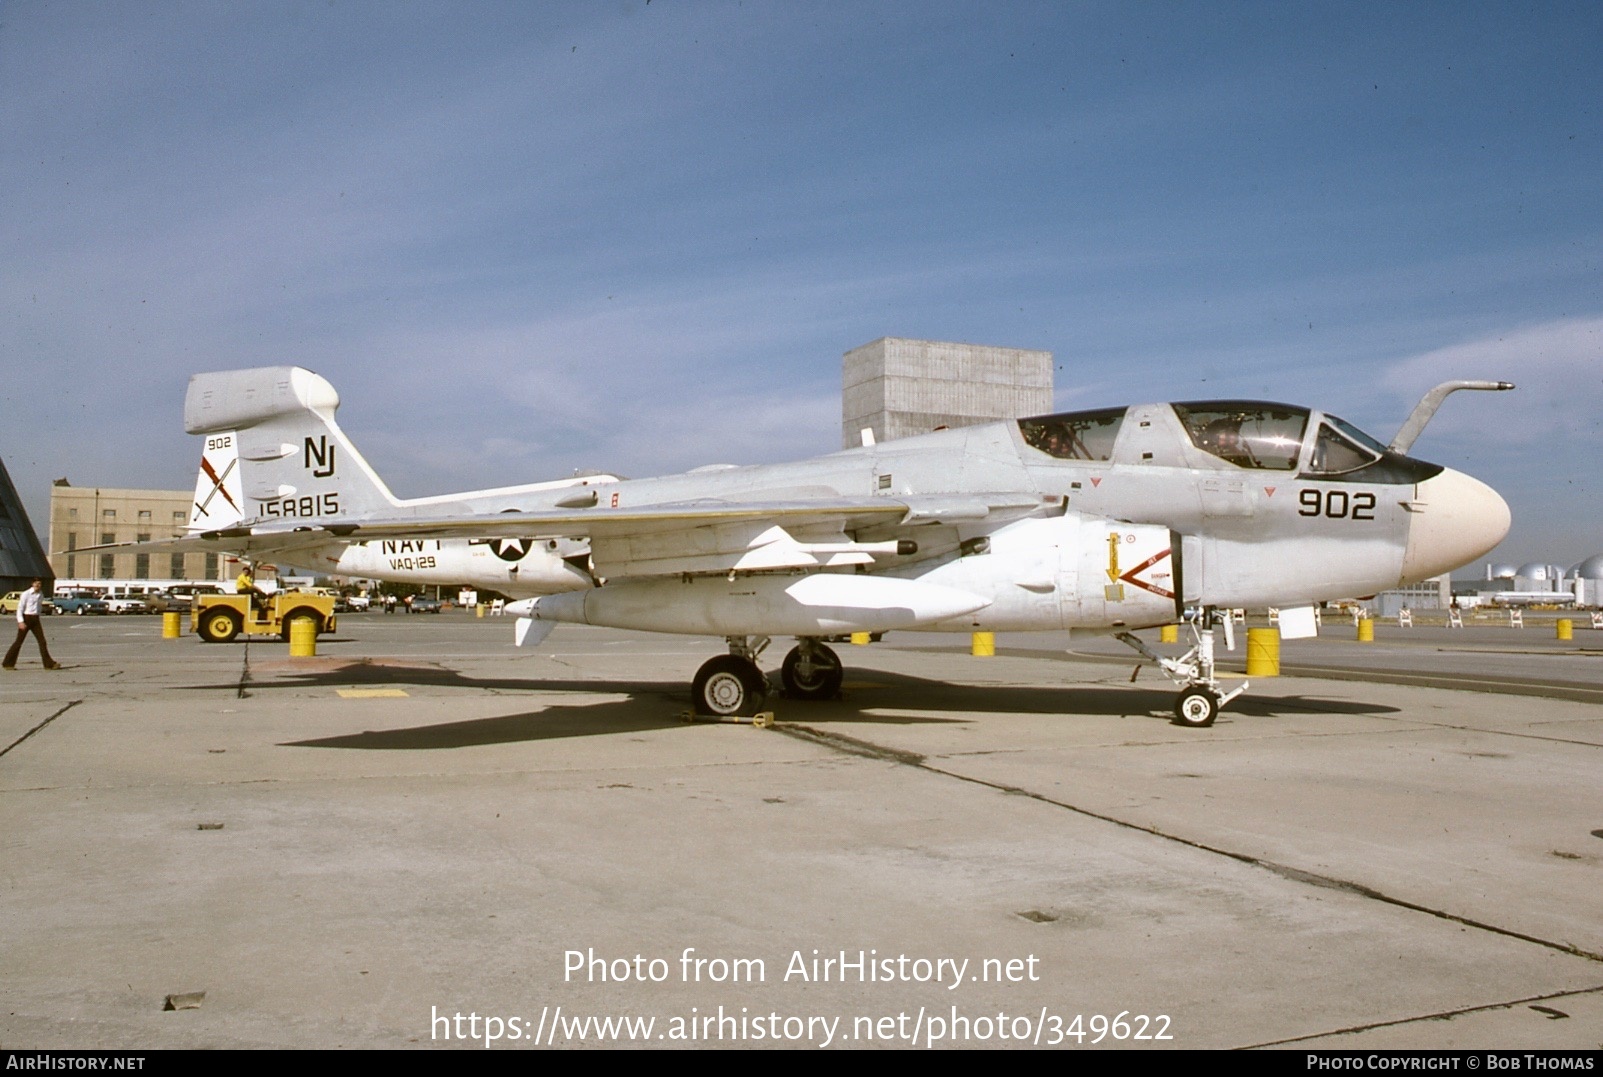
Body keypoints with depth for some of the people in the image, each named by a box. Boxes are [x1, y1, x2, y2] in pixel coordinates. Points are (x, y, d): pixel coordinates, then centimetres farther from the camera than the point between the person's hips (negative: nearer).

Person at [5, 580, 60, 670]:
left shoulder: (41, 595, 8)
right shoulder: (26, 594, -9)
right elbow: (20, 608, -11)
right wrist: (20, 621, -18)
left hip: (35, 619, 5)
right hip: (26, 619, -5)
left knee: (42, 641, -1)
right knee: (19, 642, 1)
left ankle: (49, 664, -1)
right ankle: (8, 663, 14)